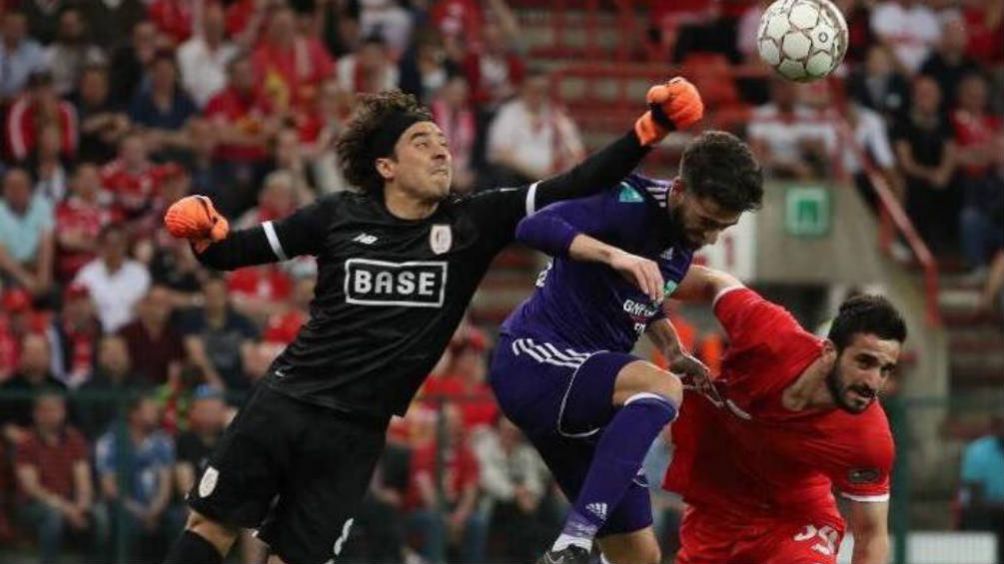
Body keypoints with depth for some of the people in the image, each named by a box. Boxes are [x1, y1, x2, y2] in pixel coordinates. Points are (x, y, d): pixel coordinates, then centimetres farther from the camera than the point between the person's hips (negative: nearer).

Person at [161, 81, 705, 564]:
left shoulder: (474, 223, -2)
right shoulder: (339, 216, -2)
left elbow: (575, 187, -8)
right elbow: (231, 254, 5)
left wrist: (651, 128, -18)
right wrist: (205, 233, -18)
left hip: (354, 433, 0)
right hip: (283, 404, 0)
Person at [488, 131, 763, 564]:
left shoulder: (687, 237, 9)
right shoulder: (628, 202, -16)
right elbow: (534, 227, -32)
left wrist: (673, 350, 11)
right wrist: (613, 254, -43)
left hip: (583, 397, 9)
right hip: (535, 359, -9)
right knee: (661, 389, -36)